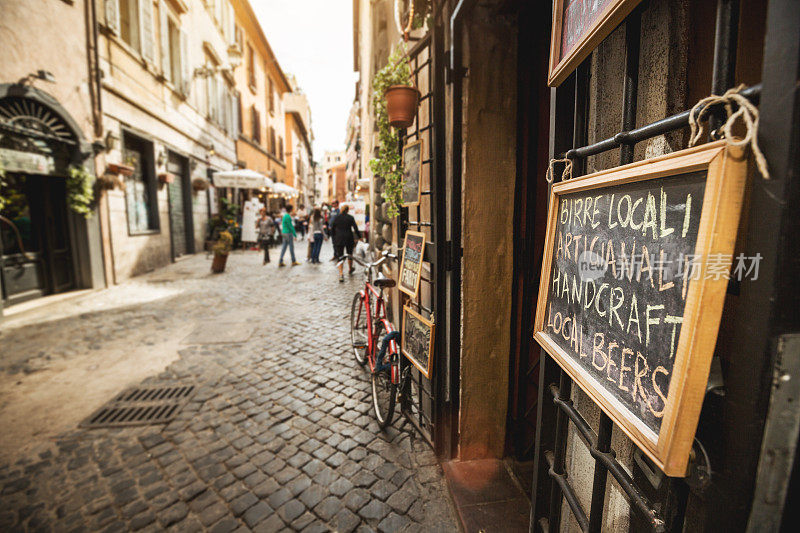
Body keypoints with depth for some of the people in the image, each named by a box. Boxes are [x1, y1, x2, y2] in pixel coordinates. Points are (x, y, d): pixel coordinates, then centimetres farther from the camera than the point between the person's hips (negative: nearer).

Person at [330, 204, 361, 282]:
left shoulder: (336, 217, 2)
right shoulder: (350, 217, -2)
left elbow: (332, 228, 7)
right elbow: (355, 228, -5)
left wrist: (334, 237, 19)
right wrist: (359, 237, 3)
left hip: (339, 239, 1)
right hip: (349, 238, 0)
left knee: (340, 257, 1)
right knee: (350, 254, 21)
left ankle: (340, 274, -10)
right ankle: (351, 268, 41)